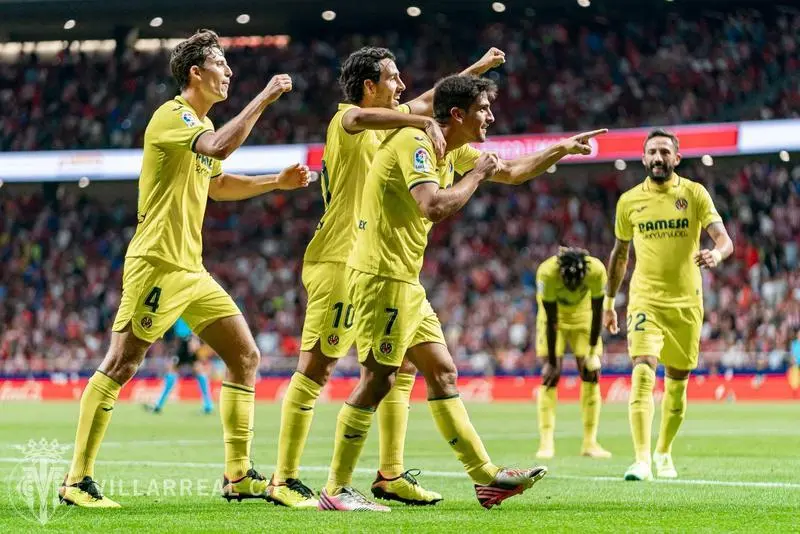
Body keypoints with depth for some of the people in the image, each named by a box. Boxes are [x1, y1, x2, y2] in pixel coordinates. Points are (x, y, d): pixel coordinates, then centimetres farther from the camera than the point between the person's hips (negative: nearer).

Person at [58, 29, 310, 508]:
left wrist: (277, 181, 25)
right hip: (157, 264, -10)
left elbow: (218, 184, 35)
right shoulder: (172, 116, -10)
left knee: (245, 357, 6)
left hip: (191, 270, 10)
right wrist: (263, 99, -23)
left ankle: (238, 476, 10)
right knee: (120, 366, -8)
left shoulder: (200, 123, 18)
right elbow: (220, 147, -31)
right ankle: (77, 480, -5)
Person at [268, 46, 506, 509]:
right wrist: (424, 122, -35)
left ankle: (390, 475, 15)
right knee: (315, 369, -9)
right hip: (339, 263, -9)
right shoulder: (346, 119, -8)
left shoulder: (386, 123, 17)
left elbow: (428, 101, 35)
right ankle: (285, 479, -7)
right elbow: (360, 116, -35)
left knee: (401, 369, 9)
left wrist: (479, 68, 37)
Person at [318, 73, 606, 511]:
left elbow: (513, 172, 26)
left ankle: (485, 476, 14)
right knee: (377, 379, -10)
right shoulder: (414, 142, -16)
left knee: (442, 372, 10)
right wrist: (477, 174, -15)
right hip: (381, 275, -10)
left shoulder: (453, 151, 13)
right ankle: (335, 490, -6)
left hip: (405, 281, 10)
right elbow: (435, 207, -30)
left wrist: (561, 149, 18)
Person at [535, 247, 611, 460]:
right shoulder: (547, 272, -35)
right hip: (555, 316, -2)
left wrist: (593, 352, -13)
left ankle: (590, 443, -2)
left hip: (583, 316, 2)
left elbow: (597, 313, -18)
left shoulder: (596, 271, -32)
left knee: (591, 375, -7)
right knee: (550, 377, -12)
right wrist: (552, 362, -22)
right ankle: (546, 443, -11)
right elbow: (551, 321, -27)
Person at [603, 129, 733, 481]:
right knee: (643, 375, -19)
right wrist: (608, 301, 19)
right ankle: (642, 460, -24)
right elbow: (619, 253, 17)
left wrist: (716, 254, -33)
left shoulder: (695, 194, 0)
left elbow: (724, 239, -9)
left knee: (677, 383, 10)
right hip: (646, 300, -1)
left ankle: (664, 453, 30)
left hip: (686, 302, 1)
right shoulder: (629, 201, 4)